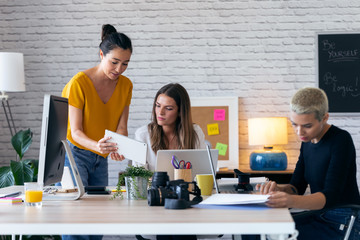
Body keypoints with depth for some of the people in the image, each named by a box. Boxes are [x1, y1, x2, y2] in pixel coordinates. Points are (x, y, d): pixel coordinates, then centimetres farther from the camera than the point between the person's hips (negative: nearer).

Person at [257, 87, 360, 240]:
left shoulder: (341, 140, -16)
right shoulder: (308, 141, 7)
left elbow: (331, 196, -26)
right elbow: (297, 186, 7)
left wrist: (292, 201, -43)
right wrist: (280, 190, -16)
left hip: (343, 223, -7)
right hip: (319, 216, 8)